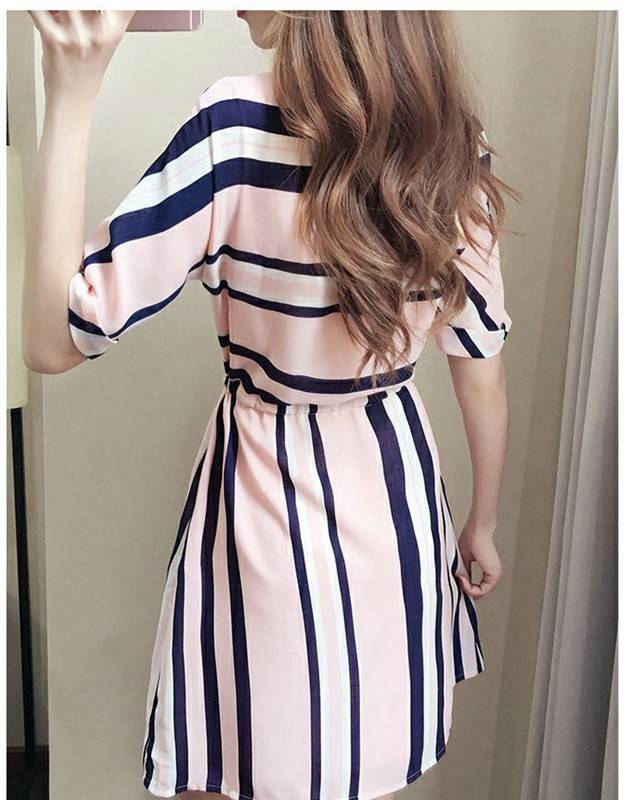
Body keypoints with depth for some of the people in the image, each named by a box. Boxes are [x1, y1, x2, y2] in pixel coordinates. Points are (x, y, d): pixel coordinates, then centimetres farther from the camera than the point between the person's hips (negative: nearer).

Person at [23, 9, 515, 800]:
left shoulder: (235, 129, -23)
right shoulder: (454, 144, -6)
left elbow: (55, 339, -21)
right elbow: (483, 374, 1)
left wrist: (71, 97, -23)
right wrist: (483, 523, 15)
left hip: (270, 499, -4)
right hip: (397, 484, 5)